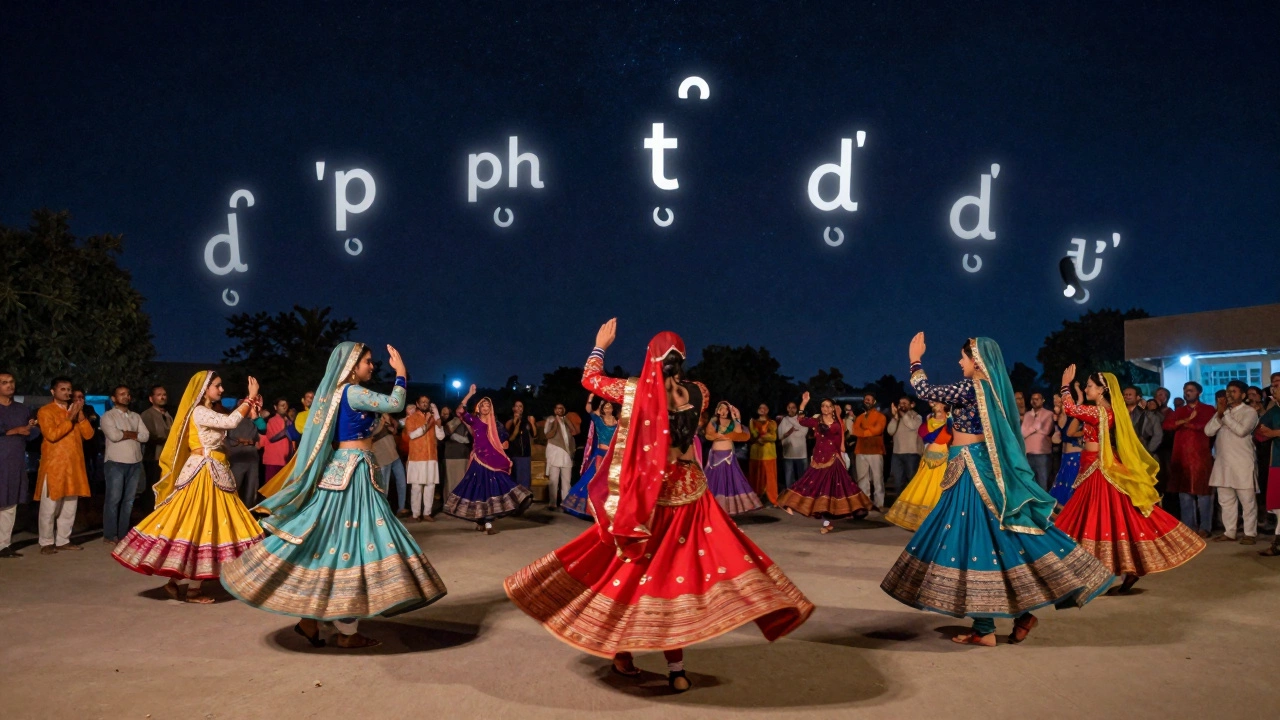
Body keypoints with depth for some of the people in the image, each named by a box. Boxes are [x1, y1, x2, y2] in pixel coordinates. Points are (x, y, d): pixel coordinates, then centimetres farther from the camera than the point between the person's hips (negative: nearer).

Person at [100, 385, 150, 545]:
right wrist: (133, 434, -3)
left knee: (129, 500, 7)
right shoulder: (108, 416, 0)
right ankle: (110, 535, 2)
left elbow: (145, 436, 4)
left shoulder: (136, 416, 16)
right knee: (114, 499, -3)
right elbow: (114, 435, -17)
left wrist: (125, 434, -8)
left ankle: (123, 534, 13)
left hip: (135, 463, 5)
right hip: (116, 463, -5)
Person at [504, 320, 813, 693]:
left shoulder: (635, 391, -8)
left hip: (646, 495, -1)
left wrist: (600, 346, 23)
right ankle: (676, 668, 5)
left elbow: (590, 379, 8)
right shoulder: (697, 394, -2)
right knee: (679, 570, 5)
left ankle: (622, 651, 24)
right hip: (688, 493, 1)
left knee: (633, 567, 13)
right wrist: (673, 374, 28)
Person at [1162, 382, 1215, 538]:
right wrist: (1186, 420, -9)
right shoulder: (1178, 412, 19)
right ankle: (1187, 526, 10)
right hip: (1181, 456, 4)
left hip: (1201, 456, -4)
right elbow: (1167, 425, 2)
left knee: (1203, 492, -4)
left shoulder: (1208, 410, 7)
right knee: (1184, 492, 5)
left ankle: (1204, 527, -1)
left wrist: (1187, 424, -3)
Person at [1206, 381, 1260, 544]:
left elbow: (1241, 430, -19)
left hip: (1242, 463, -6)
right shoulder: (1222, 412, 15)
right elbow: (1208, 431, 3)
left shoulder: (1249, 412, -2)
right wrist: (1220, 414, -8)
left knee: (1247, 500, -2)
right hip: (1223, 462, 6)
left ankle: (1250, 534, 4)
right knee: (1225, 500, 8)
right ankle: (1229, 532, 15)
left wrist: (1225, 414, -13)